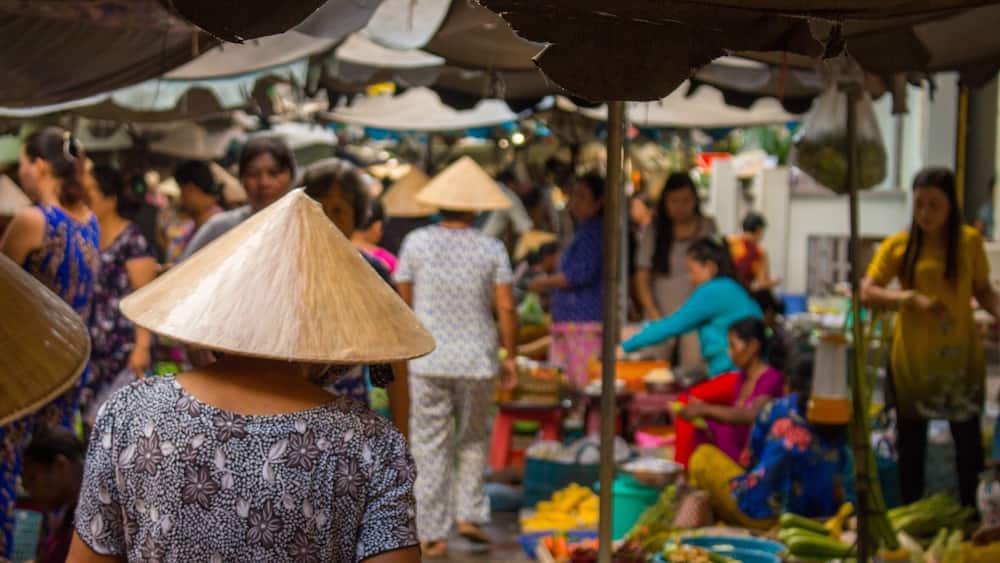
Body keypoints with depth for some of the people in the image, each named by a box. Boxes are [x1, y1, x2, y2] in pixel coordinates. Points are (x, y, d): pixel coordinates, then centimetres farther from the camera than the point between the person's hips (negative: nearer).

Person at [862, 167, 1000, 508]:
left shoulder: (970, 241, 0)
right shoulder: (898, 246, -3)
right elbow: (867, 293, -7)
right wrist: (912, 298, -21)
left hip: (959, 355, 0)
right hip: (913, 356, 0)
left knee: (968, 435, 7)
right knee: (911, 438, 11)